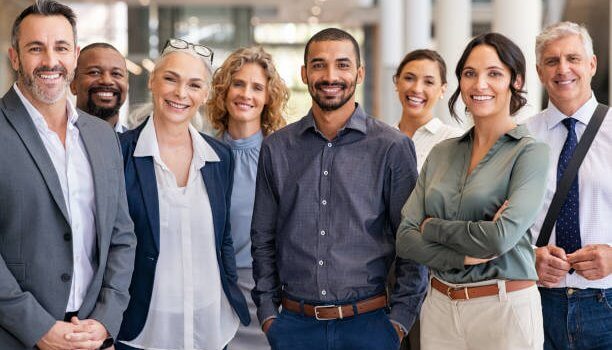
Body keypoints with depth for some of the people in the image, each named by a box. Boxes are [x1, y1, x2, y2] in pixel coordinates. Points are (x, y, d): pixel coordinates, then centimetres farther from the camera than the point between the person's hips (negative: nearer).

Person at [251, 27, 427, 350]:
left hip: (368, 323, -2)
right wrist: (268, 313, 4)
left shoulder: (394, 147, -3)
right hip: (294, 324, 2)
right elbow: (263, 239, 9)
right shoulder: (277, 148, 5)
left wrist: (400, 319, -7)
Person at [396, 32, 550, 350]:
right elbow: (405, 239, -1)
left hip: (504, 309, -4)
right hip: (439, 308, 4)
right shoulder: (442, 153, 7)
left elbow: (502, 236, -20)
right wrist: (466, 255, -16)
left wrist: (432, 226, -7)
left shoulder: (529, 153, -7)